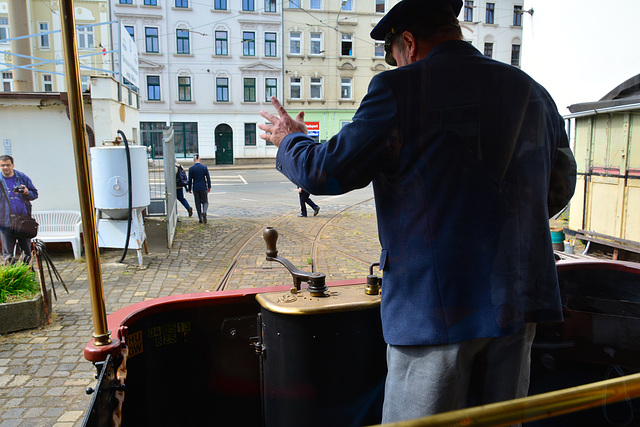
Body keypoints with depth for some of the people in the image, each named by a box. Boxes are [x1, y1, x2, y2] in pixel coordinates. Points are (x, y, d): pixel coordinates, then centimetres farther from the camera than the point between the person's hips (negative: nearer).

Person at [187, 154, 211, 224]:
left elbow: (190, 180, -2)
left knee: (198, 204, 8)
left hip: (195, 188, 0)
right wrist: (209, 187, 7)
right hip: (203, 187, 0)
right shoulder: (204, 167, -4)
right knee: (205, 202, 10)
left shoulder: (191, 168, -5)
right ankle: (204, 212, -19)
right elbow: (208, 178, -3)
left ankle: (200, 218, 9)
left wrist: (189, 189, 9)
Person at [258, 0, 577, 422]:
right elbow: (561, 185, 20)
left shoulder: (401, 89, -10)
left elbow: (327, 172, -7)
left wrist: (290, 141, 14)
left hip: (437, 304, -6)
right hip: (520, 297, 7)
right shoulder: (534, 92, 10)